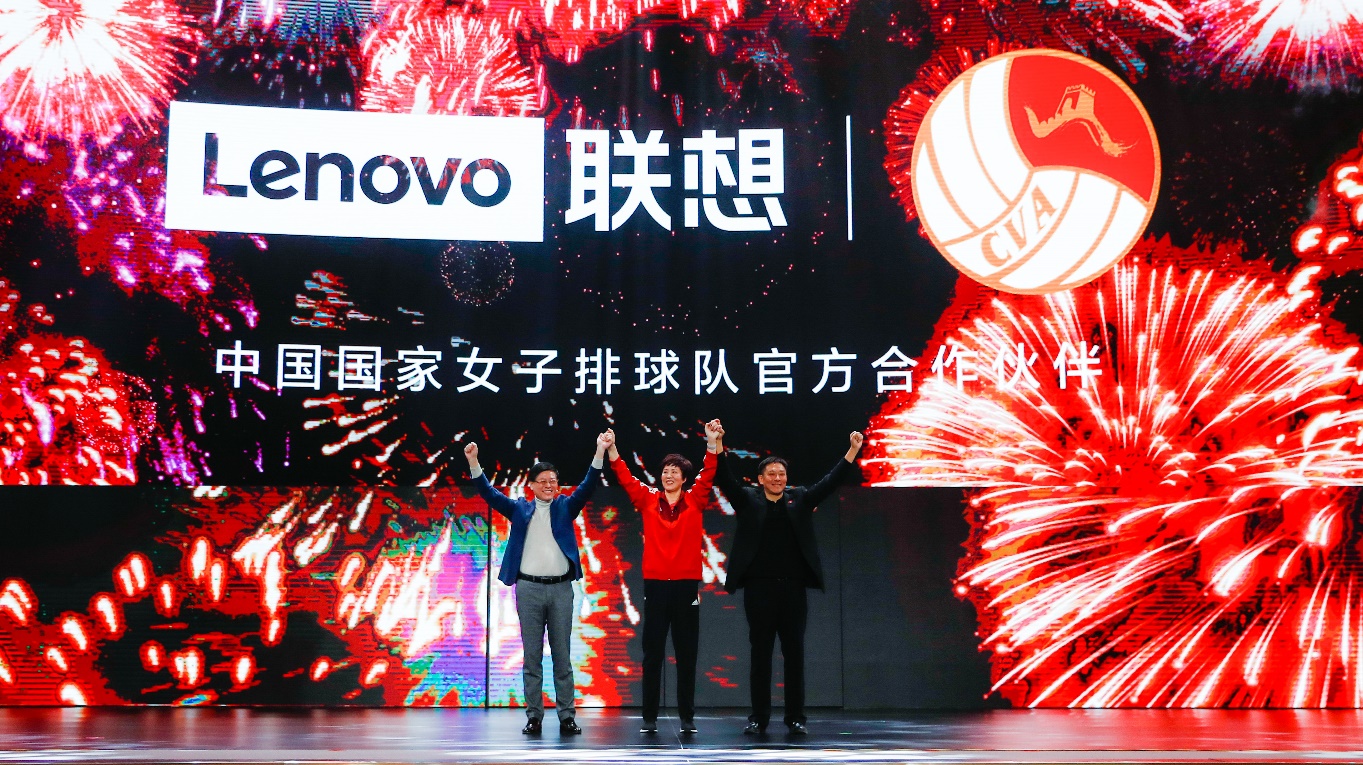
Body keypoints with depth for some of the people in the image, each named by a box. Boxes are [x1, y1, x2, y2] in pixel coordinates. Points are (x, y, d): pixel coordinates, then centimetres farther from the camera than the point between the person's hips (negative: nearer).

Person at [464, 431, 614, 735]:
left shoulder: (565, 507, 10)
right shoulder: (520, 509, 11)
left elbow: (587, 487, -1)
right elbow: (489, 492, 4)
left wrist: (600, 452, -14)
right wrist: (473, 462, -9)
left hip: (561, 588, 0)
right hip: (529, 588, 0)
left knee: (562, 656, 3)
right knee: (532, 657, 3)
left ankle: (566, 716, 4)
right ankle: (534, 716, 7)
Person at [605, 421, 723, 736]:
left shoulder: (694, 501, 5)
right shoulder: (648, 500, 7)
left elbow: (709, 474, -5)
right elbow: (625, 477, 0)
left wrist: (713, 443, -18)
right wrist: (611, 449, -11)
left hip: (687, 585, 0)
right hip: (655, 584, 1)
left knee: (686, 654, 5)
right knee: (652, 654, 4)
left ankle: (687, 718, 10)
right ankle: (649, 718, 9)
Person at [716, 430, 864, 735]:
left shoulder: (800, 499, 11)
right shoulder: (747, 500, 7)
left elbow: (831, 481, 7)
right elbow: (725, 479, -3)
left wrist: (853, 451, -1)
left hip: (793, 587, 1)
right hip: (758, 587, -1)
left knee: (794, 653, 4)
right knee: (760, 653, 4)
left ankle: (795, 717, 11)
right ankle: (759, 717, 10)